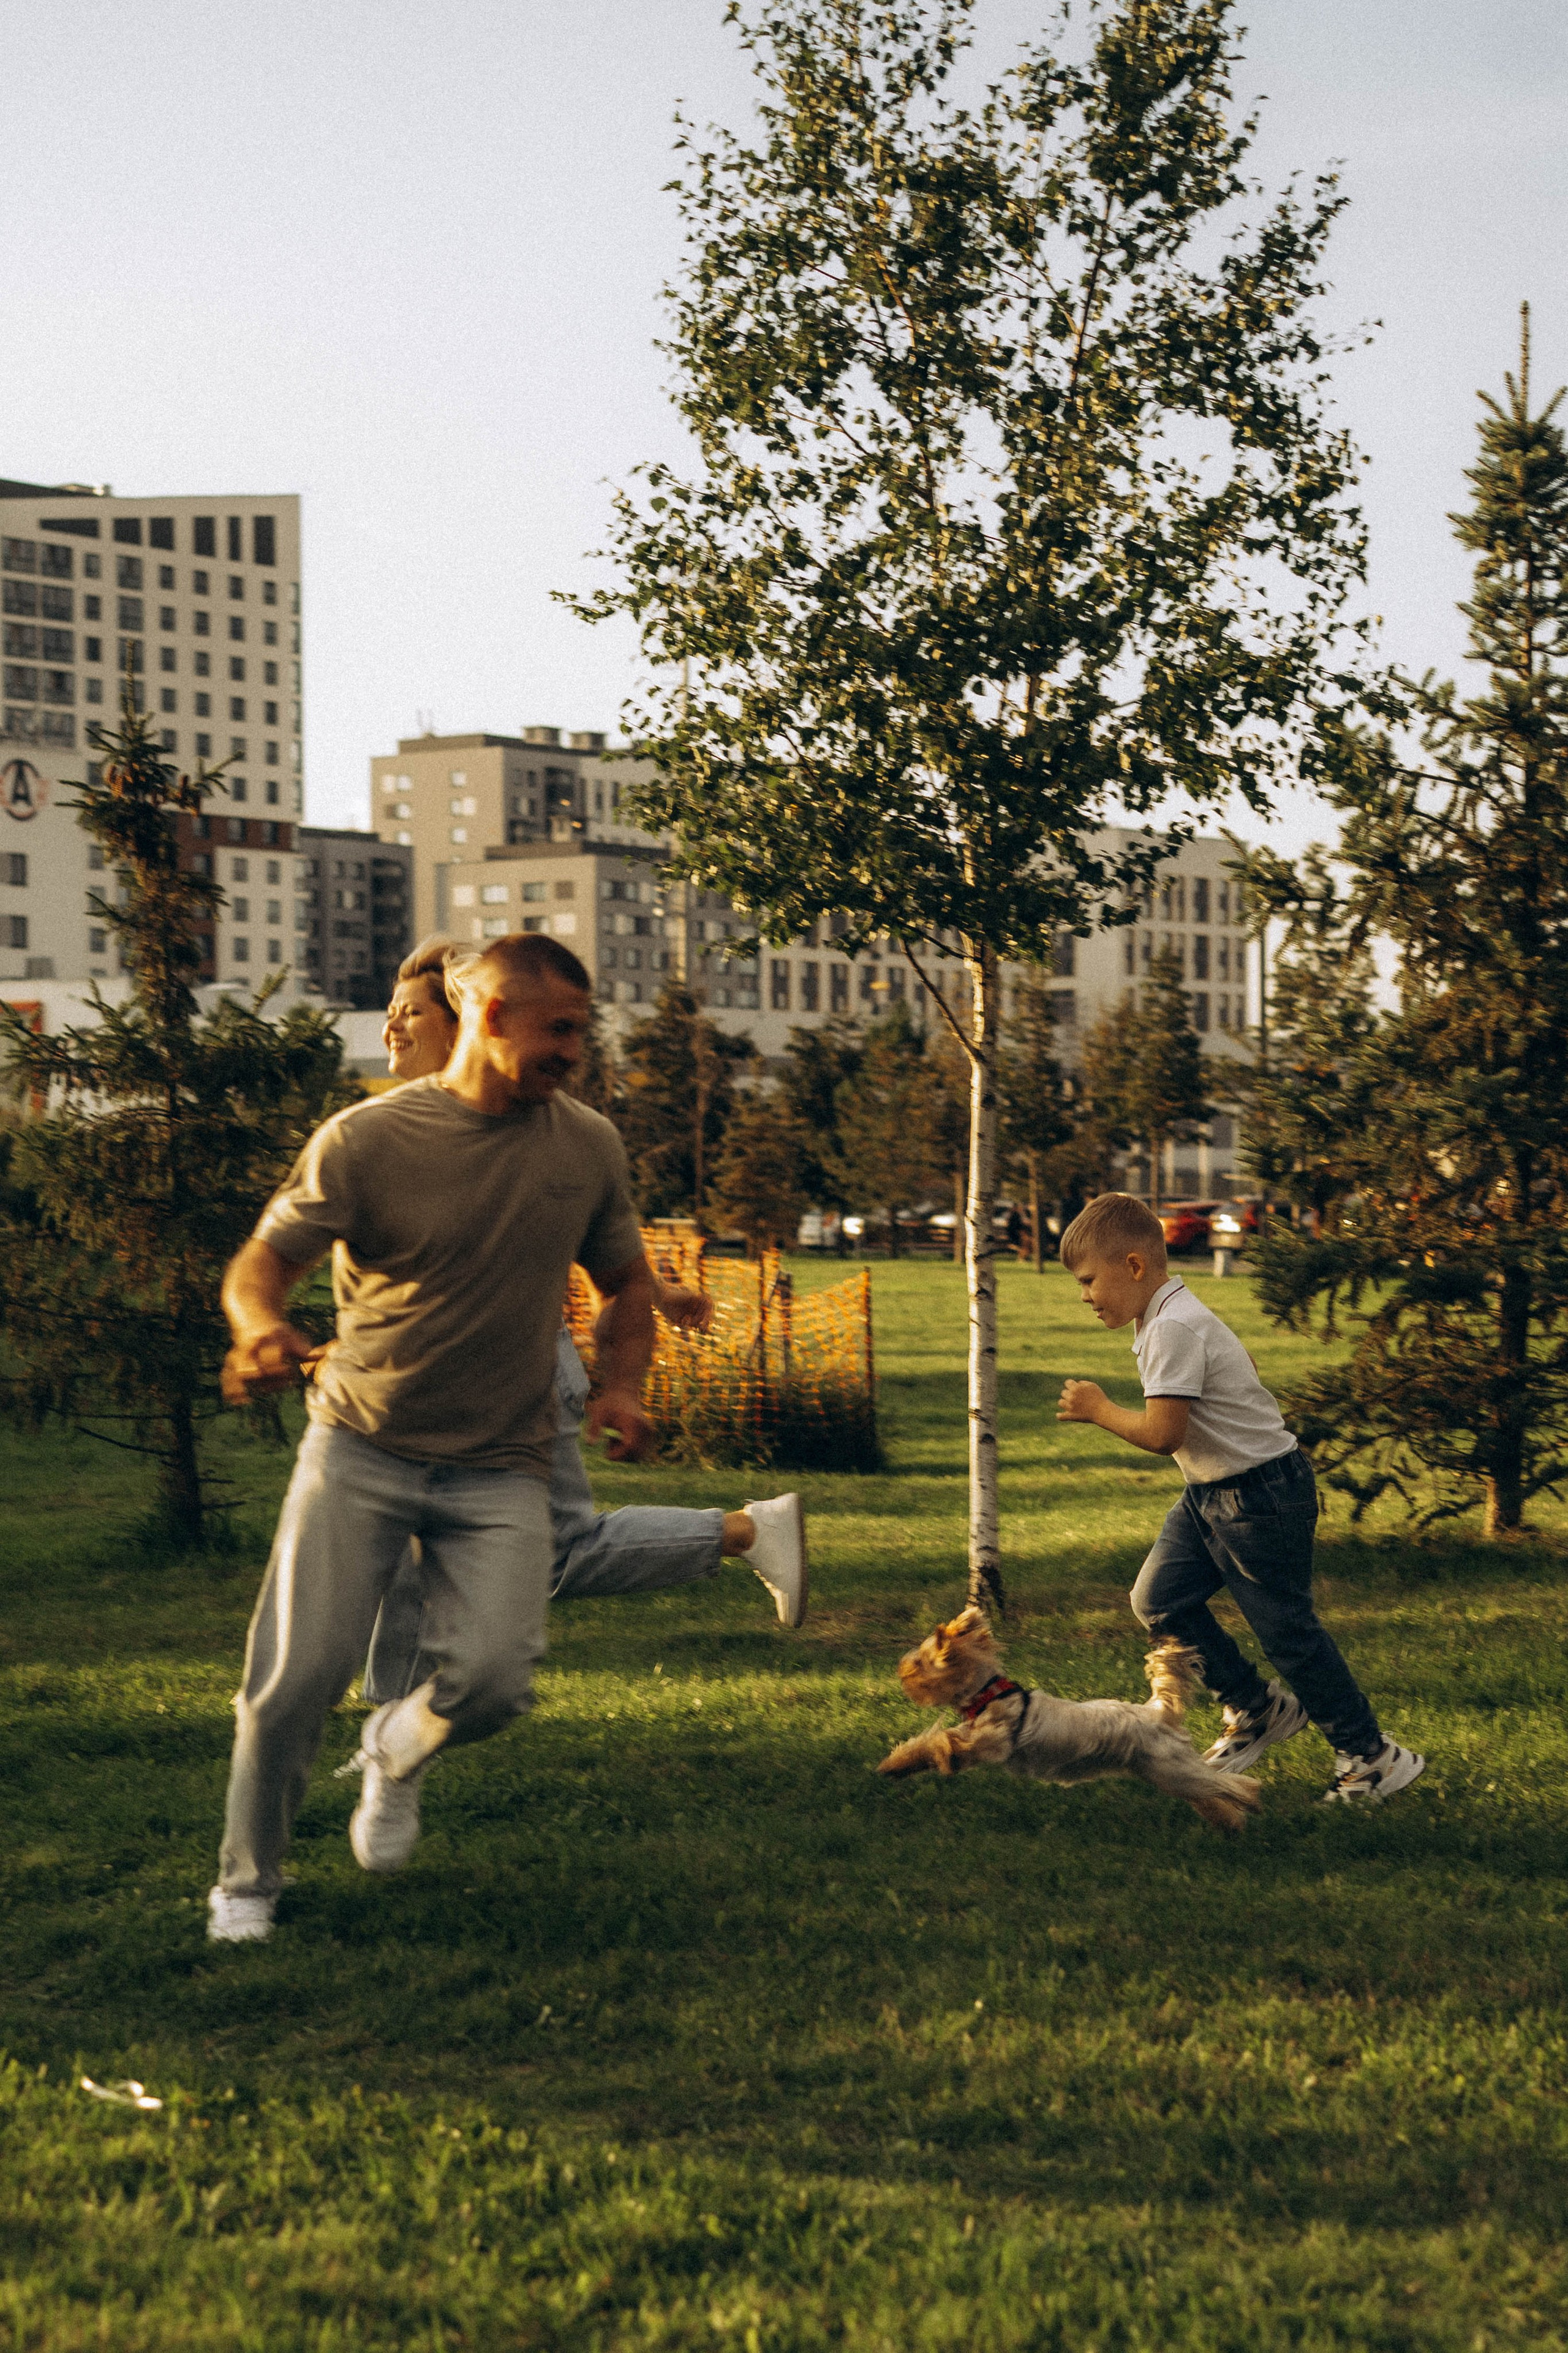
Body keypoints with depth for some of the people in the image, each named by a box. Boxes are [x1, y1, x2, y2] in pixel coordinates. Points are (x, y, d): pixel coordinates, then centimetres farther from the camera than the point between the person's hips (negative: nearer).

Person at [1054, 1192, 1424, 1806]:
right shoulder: (1171, 1316, 8)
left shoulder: (1173, 1329, -25)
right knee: (1158, 1600, 5)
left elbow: (1161, 1434, -29)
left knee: (1286, 1630, -1)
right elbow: (1242, 1361, 24)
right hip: (1210, 1491, 10)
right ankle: (1258, 1708, 20)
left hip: (1262, 1497, -10)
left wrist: (1099, 1409, -13)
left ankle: (1372, 1756, 14)